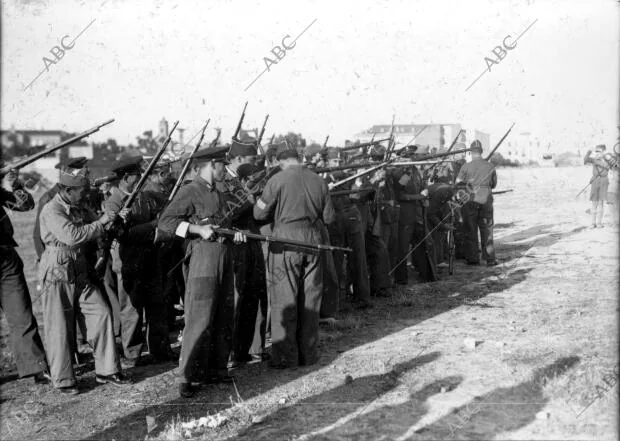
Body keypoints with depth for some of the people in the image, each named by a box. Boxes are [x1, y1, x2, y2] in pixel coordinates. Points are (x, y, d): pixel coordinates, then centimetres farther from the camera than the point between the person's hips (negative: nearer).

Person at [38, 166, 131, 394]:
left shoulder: (78, 209, 13)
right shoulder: (51, 211, -13)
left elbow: (93, 235, 22)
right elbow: (72, 235, -26)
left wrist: (114, 223, 5)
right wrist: (100, 223, -18)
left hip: (82, 274, 8)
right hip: (58, 275, -8)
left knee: (101, 316, 4)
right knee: (61, 328, 2)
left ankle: (107, 370, 14)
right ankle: (63, 380, 14)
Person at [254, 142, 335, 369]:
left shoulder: (278, 180, -7)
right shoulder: (318, 180, 5)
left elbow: (259, 213, -3)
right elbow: (328, 217, 9)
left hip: (286, 241, -4)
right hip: (313, 240, 4)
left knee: (284, 299, 3)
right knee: (310, 299, 11)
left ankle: (285, 356, 5)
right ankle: (308, 353, 19)